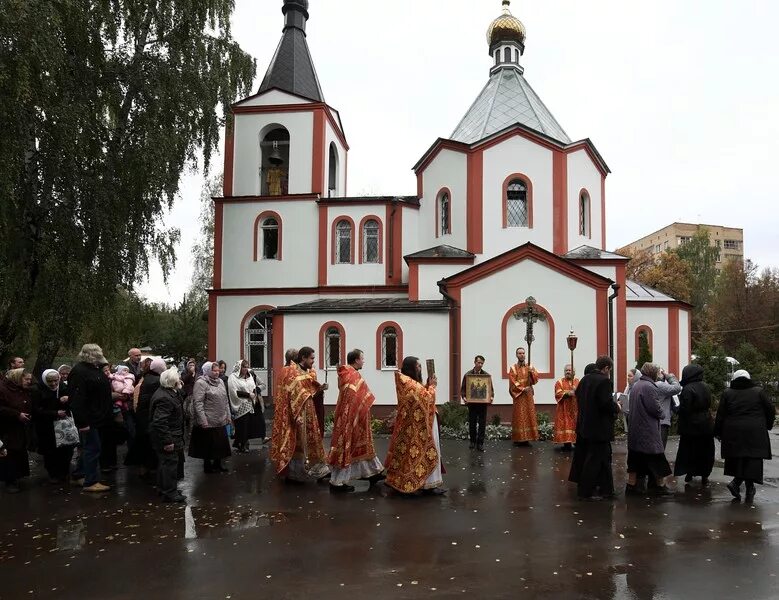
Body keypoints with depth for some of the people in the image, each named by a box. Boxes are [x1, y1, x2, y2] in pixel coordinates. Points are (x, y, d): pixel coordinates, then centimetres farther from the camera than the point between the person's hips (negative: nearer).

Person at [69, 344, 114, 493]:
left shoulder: (95, 369, 13)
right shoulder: (79, 372, -18)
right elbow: (77, 399, -24)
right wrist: (82, 422, -27)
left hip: (97, 418, 10)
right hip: (88, 419, -10)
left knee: (89, 447, 18)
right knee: (92, 448, -5)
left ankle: (79, 476, 30)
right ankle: (91, 482, 1)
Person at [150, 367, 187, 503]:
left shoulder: (170, 392, 6)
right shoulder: (164, 398, -28)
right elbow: (160, 422, -31)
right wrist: (167, 441, -28)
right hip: (168, 436, -11)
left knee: (165, 462, 20)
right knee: (170, 462, -4)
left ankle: (163, 488, 34)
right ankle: (169, 493, 4)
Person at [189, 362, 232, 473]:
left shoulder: (220, 381, 12)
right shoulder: (201, 383, -11)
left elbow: (226, 400, 17)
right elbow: (198, 403, -16)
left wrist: (228, 415, 13)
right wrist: (203, 421, -19)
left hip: (221, 421, 7)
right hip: (209, 422, -7)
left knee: (220, 443, 12)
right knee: (209, 445, 4)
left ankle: (217, 464, 27)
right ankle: (208, 466, 19)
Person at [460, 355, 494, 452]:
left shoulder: (487, 375, 2)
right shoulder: (468, 375, 1)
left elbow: (491, 388, 4)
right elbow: (463, 388, 3)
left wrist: (491, 397, -13)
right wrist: (464, 397, -14)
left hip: (483, 403, 0)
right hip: (472, 403, 0)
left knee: (482, 424, 2)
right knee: (472, 423, 8)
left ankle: (480, 443, 10)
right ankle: (472, 441, 25)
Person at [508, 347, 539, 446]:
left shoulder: (530, 367, 11)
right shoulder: (513, 368, 2)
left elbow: (535, 379, 0)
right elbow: (513, 382, -7)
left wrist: (532, 372, -18)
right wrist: (522, 388, -15)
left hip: (528, 395, 3)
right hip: (518, 395, -3)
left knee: (528, 415, 1)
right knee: (519, 416, -4)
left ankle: (526, 438, 6)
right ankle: (518, 439, -2)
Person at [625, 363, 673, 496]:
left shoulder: (635, 385, 10)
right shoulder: (649, 387, -17)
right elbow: (656, 409, -18)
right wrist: (661, 414, 3)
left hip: (635, 429, 8)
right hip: (648, 429, -8)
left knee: (635, 458, 10)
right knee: (656, 459, 4)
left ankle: (631, 485, 12)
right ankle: (660, 485, 12)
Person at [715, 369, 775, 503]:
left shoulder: (727, 393, 4)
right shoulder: (759, 391, 1)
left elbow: (720, 415, 3)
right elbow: (771, 411, 4)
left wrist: (718, 432, 11)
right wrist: (768, 425, 20)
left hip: (733, 433, 2)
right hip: (755, 432, -1)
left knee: (737, 459, 12)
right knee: (753, 459, 2)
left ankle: (736, 482, -1)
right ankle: (749, 488, -2)